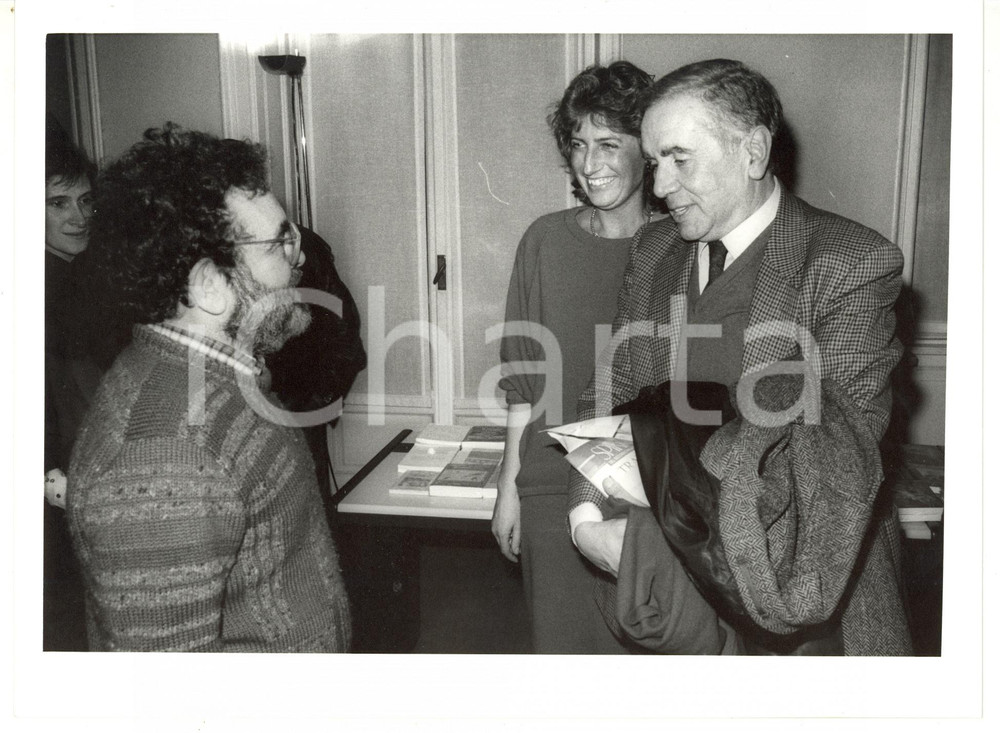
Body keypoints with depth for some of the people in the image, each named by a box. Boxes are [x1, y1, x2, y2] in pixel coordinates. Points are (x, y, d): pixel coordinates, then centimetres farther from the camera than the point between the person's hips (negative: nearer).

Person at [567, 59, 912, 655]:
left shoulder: (853, 264, -15)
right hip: (671, 573, 5)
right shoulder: (653, 250, 2)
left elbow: (838, 457, -20)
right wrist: (587, 512, -13)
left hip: (800, 592, -4)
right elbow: (612, 391, 5)